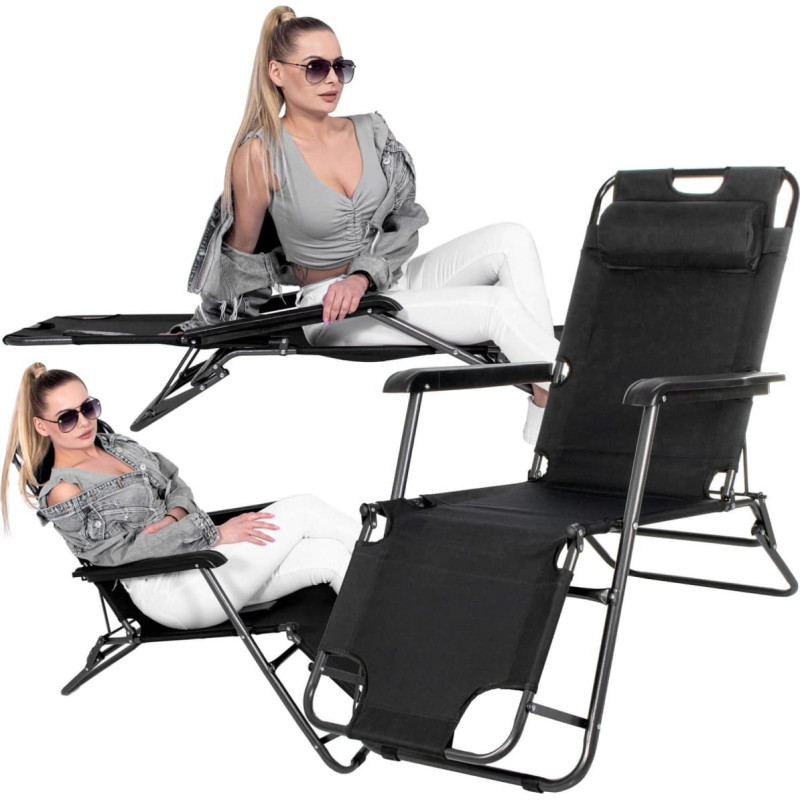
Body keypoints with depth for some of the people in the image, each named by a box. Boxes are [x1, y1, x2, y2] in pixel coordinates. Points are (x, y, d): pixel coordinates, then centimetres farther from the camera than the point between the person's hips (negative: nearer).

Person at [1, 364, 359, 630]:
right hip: (168, 590, -8)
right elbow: (123, 552, -14)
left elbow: (178, 487, 17)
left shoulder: (118, 445, 16)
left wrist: (171, 519, -9)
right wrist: (214, 533, -17)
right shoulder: (63, 492, -8)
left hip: (204, 553, 8)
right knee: (301, 509, -14)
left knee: (331, 554, -12)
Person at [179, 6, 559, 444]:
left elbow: (404, 227, 3)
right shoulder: (260, 154, -9)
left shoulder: (370, 132, 6)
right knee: (498, 305, -24)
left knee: (510, 239, -19)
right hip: (330, 311, -6)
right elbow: (240, 255, 3)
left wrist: (363, 277, -15)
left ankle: (544, 418, -25)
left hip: (396, 281, 6)